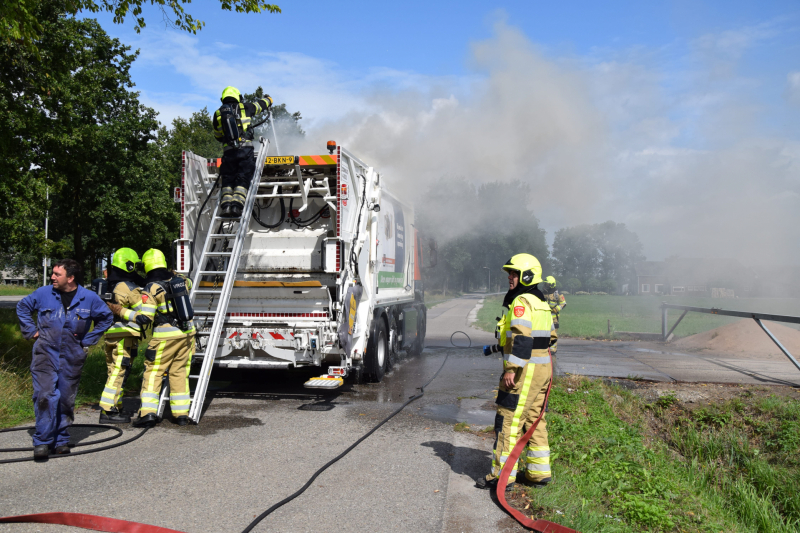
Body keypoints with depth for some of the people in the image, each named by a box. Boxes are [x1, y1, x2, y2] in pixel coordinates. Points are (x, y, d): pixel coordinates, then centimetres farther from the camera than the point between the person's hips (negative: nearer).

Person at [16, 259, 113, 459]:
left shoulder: (89, 298, -3)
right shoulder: (44, 293, -2)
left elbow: (107, 317, 12)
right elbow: (22, 306, 17)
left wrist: (88, 339, 7)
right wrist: (31, 330, 7)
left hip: (72, 358, 1)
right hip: (45, 354, -1)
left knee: (66, 400, 8)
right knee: (45, 396, -12)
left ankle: (61, 440, 22)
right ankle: (42, 441, -3)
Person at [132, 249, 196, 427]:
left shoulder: (151, 288, -10)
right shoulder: (179, 280, 7)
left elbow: (145, 318, -15)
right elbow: (188, 283, 34)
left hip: (165, 336, -5)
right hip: (187, 332, 5)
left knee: (153, 372, 4)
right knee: (180, 372, 11)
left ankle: (148, 412, -3)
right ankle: (182, 413, 11)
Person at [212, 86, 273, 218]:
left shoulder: (217, 114, 14)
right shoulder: (244, 108, 10)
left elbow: (217, 136, 22)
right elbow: (260, 105, 27)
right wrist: (268, 99, 49)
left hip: (228, 151, 2)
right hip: (245, 149, -2)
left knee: (227, 179, 7)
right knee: (243, 178, -3)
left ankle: (226, 205, -9)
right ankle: (237, 204, -18)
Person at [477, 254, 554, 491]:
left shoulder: (521, 302, -13)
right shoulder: (541, 303, 18)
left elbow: (521, 338, -24)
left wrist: (511, 369, -25)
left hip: (525, 371, -10)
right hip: (542, 368, 10)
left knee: (509, 420, -5)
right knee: (534, 420, 16)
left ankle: (502, 475, 0)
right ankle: (539, 472, 22)